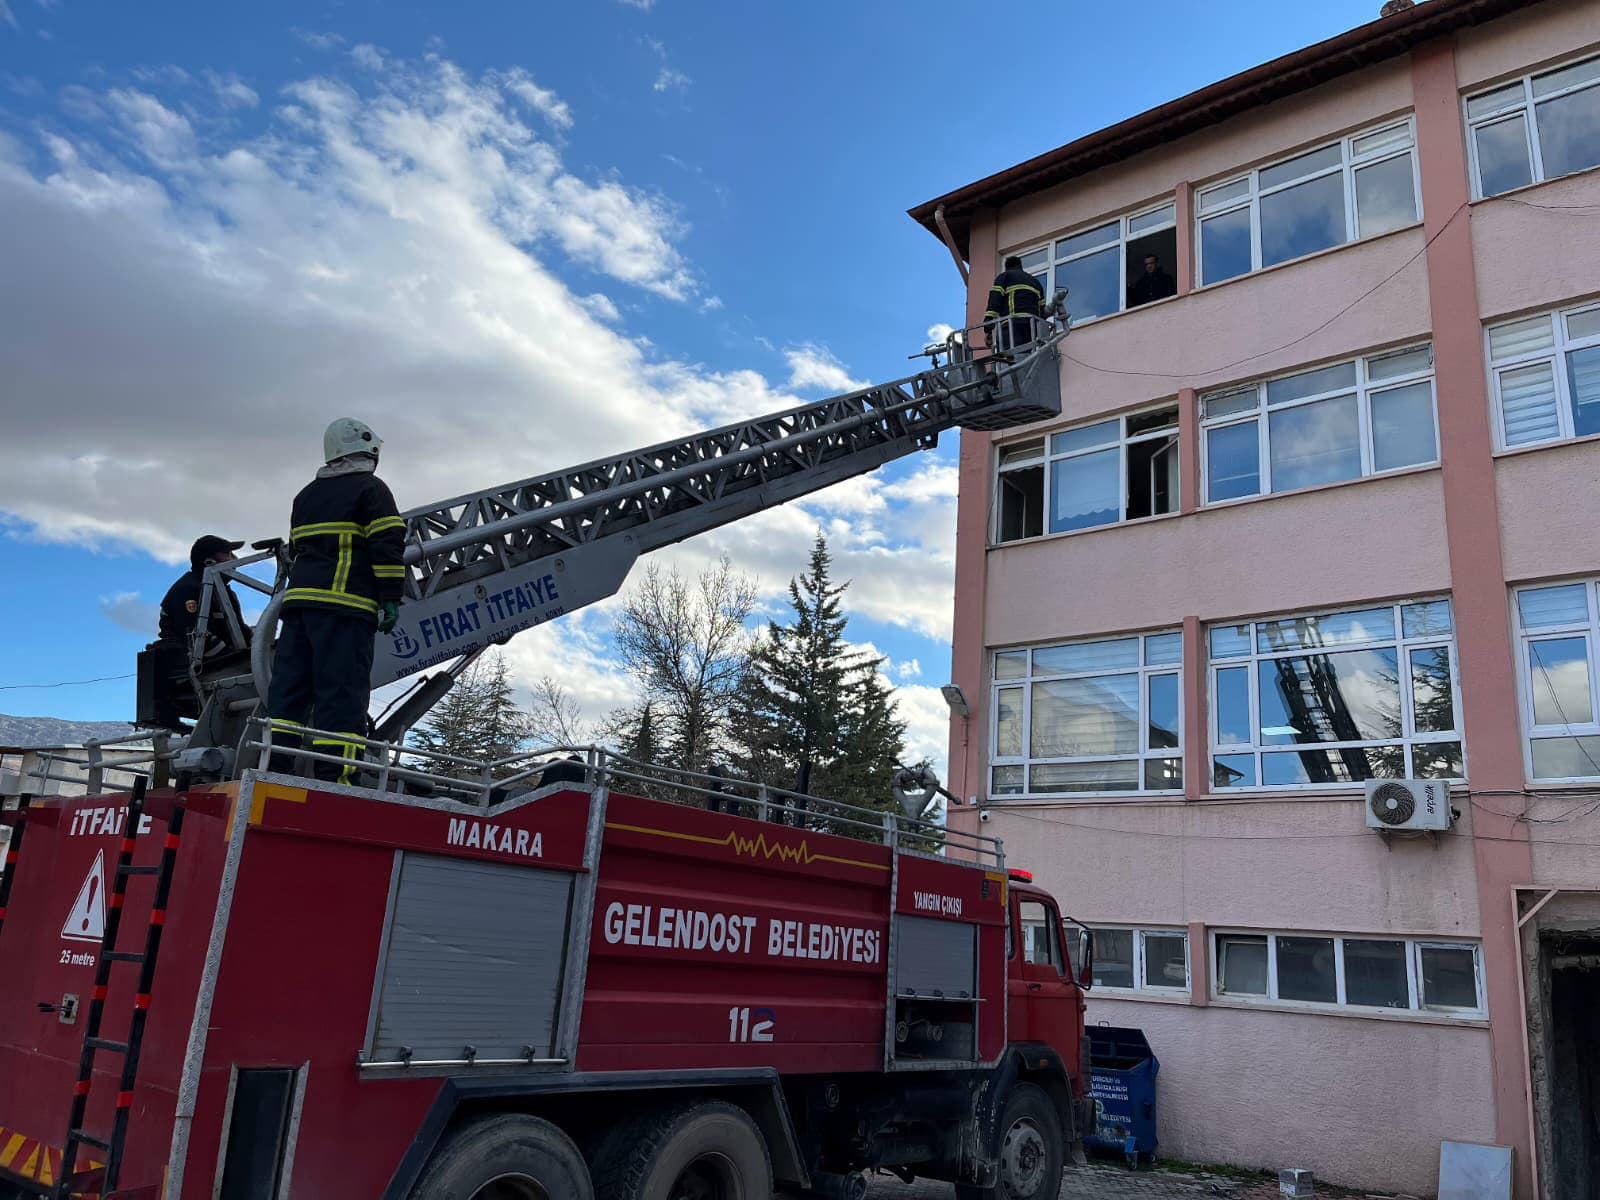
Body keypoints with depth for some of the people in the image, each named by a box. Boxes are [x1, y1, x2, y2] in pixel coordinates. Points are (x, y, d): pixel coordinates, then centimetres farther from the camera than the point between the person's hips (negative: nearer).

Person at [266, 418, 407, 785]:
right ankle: (334, 779, -15)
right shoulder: (371, 488, 2)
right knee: (342, 692, -10)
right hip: (345, 605, -7)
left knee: (288, 686, 6)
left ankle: (272, 770, 1)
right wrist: (391, 599, -8)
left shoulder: (306, 494, 25)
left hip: (298, 601, 7)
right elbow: (387, 545, -9)